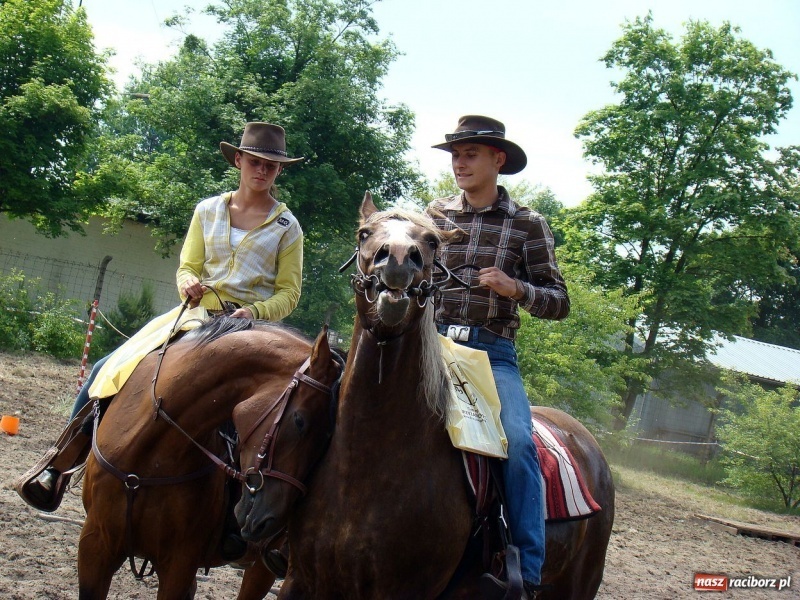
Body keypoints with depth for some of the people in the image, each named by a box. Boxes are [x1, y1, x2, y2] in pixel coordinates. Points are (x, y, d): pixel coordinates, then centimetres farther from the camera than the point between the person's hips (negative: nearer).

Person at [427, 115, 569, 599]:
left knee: (518, 441, -27)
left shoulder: (527, 224, 4)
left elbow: (559, 303, 4)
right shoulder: (435, 215, 12)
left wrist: (515, 289, -14)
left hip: (492, 352, -3)